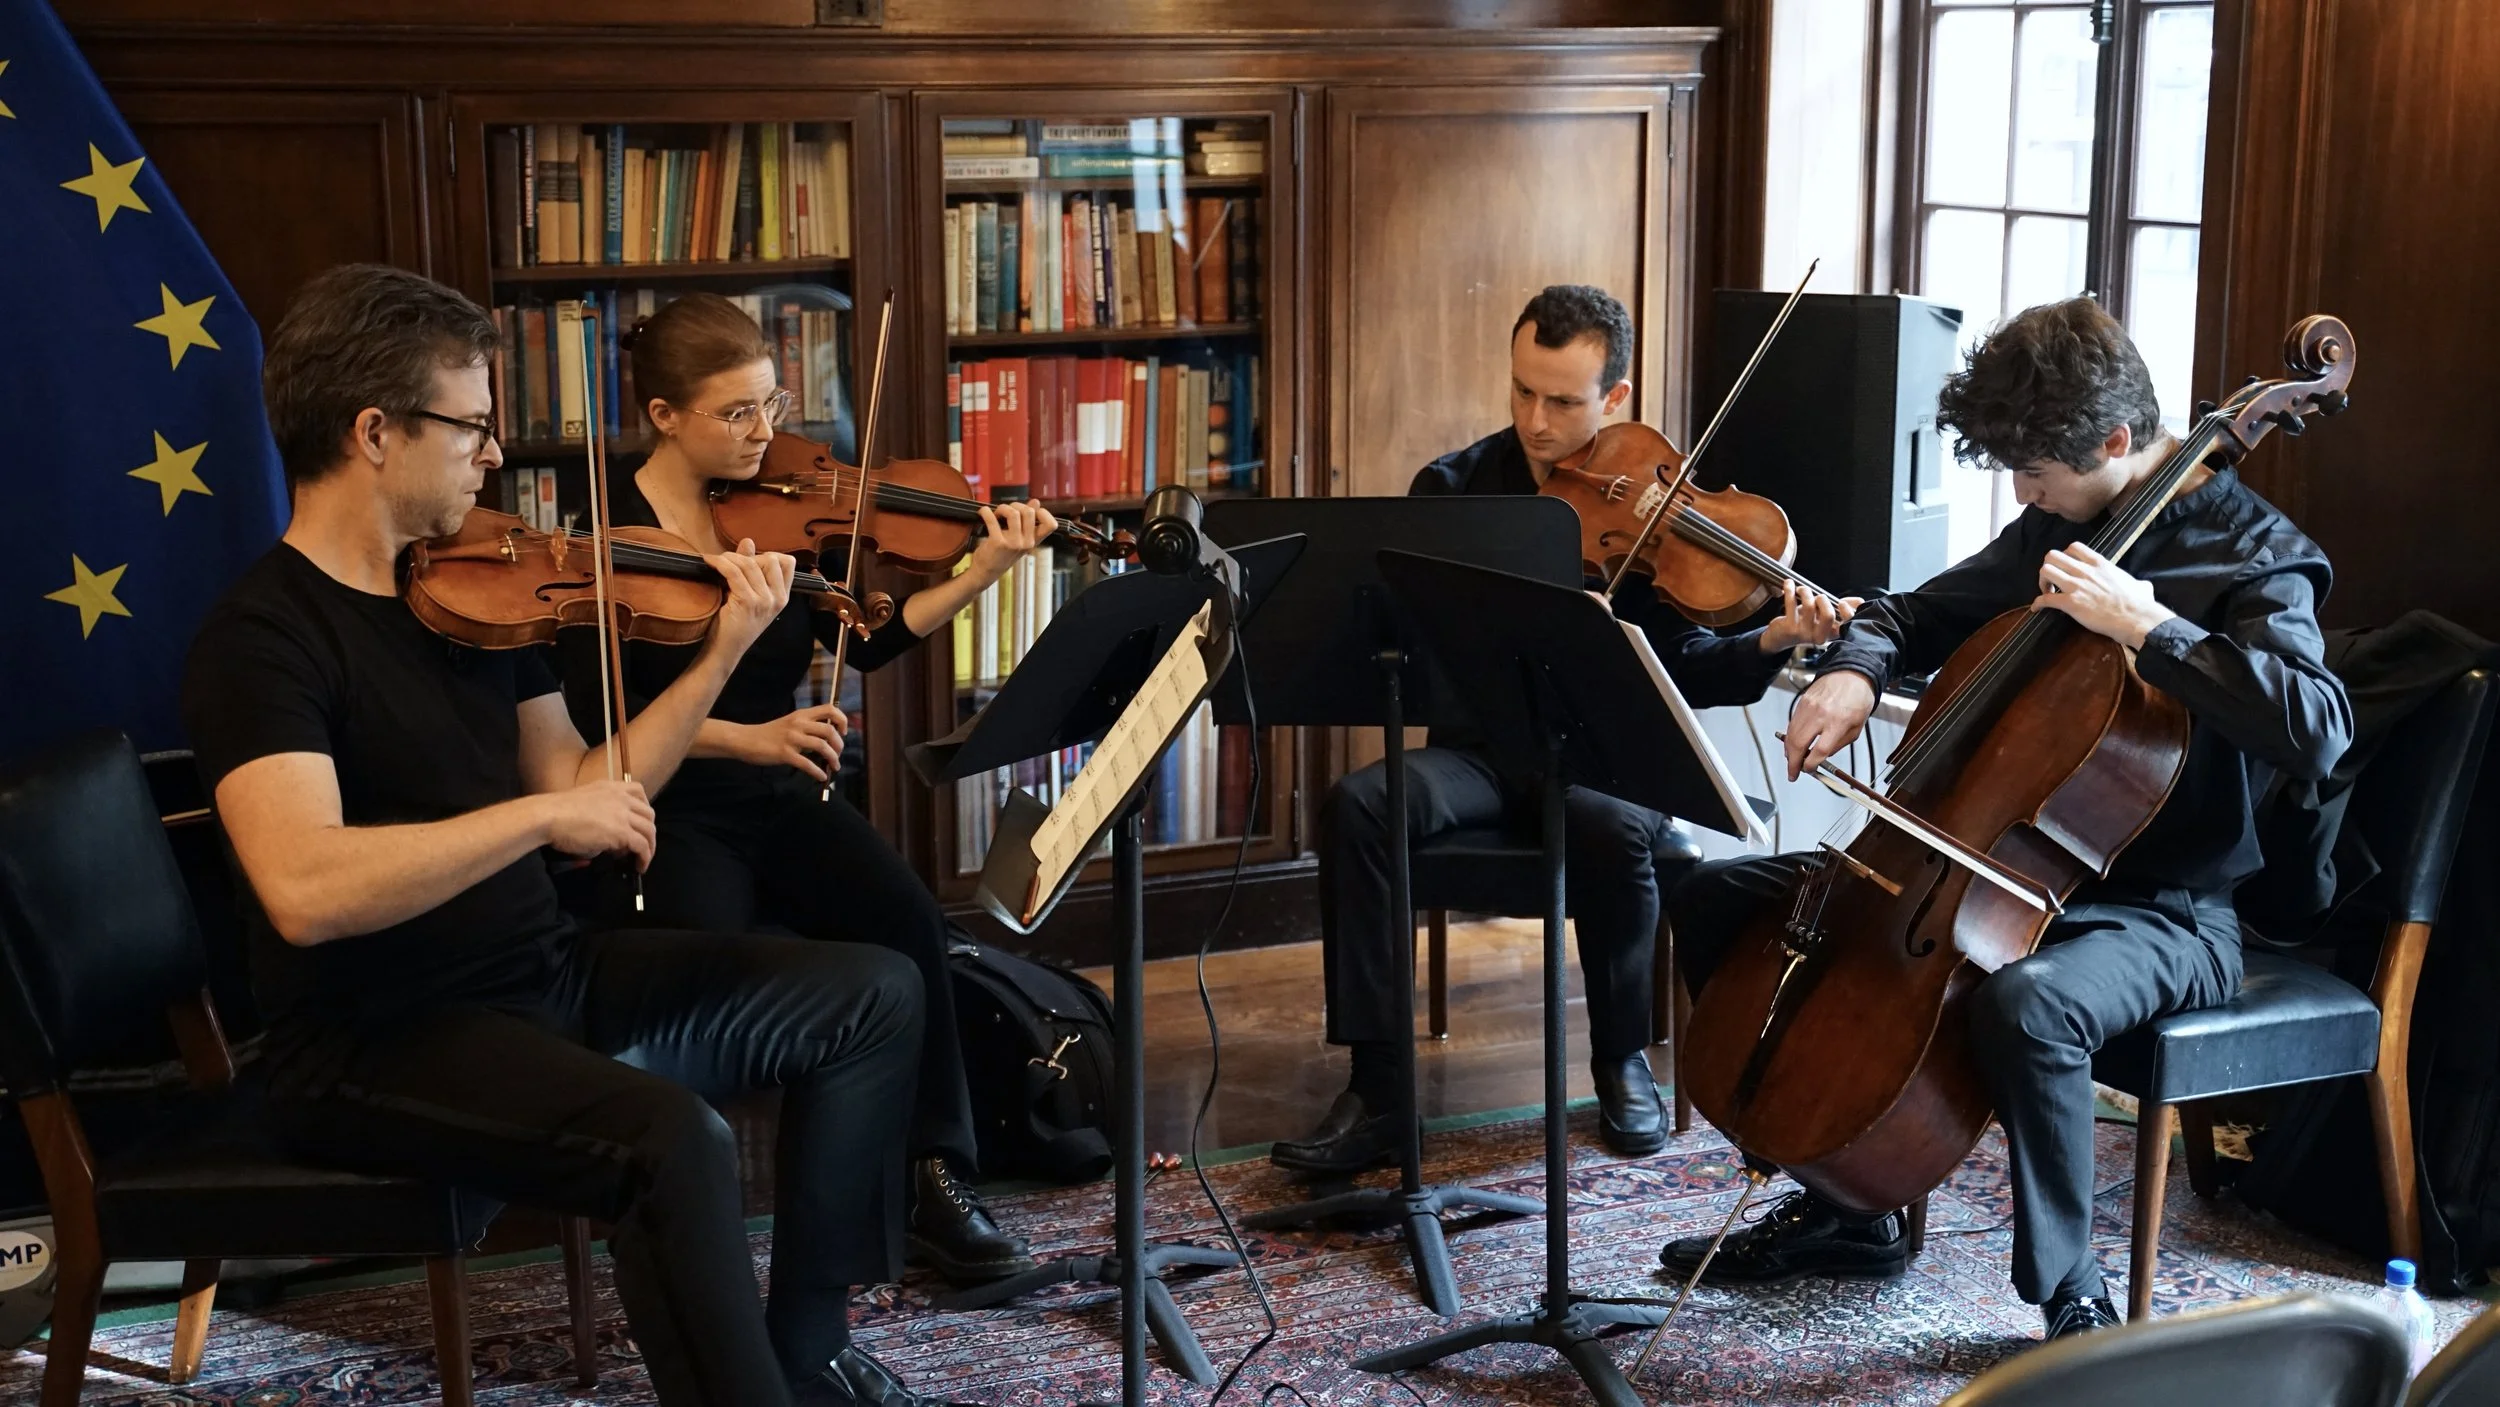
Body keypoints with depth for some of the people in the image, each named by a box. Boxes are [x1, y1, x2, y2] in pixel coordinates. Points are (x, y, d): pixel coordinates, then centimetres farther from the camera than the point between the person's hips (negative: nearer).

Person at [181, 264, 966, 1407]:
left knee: (873, 993, 7)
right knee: (672, 1135, -34)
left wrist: (722, 653, 3)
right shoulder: (260, 638, -17)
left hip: (547, 978, 9)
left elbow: (584, 799, 9)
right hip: (379, 1043, -9)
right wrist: (544, 811, -28)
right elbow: (305, 890, -32)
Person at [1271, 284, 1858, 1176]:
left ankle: (1623, 1059, -10)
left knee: (1616, 827, -36)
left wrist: (1771, 643, -25)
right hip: (1479, 742, 2)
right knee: (1358, 806, -28)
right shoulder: (1454, 488, 4)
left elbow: (1687, 672, -4)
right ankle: (1375, 1092, -22)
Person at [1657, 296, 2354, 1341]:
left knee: (2025, 1003, -43)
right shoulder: (2054, 528, 7)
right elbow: (1919, 615, 19)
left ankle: (2073, 1302, -18)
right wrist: (1854, 670, -4)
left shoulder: (2254, 557, -14)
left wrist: (2144, 625, -31)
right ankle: (1844, 1210, 11)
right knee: (1718, 899, 4)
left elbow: (2317, 733, -31)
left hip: (2160, 912, -8)